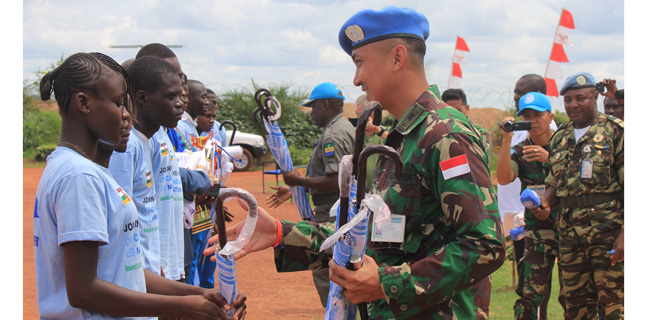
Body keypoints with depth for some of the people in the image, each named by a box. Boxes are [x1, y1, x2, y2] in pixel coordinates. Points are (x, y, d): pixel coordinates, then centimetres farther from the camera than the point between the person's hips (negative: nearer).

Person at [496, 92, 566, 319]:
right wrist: (506, 140, -18)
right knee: (530, 295, -5)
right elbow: (503, 178, -11)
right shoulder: (519, 151, 7)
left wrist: (550, 158, -24)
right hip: (537, 230, 1)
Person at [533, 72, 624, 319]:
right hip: (570, 235, 6)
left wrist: (625, 234, -17)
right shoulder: (560, 139, 16)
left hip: (609, 233, -6)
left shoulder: (615, 132, -3)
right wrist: (545, 204, 0)